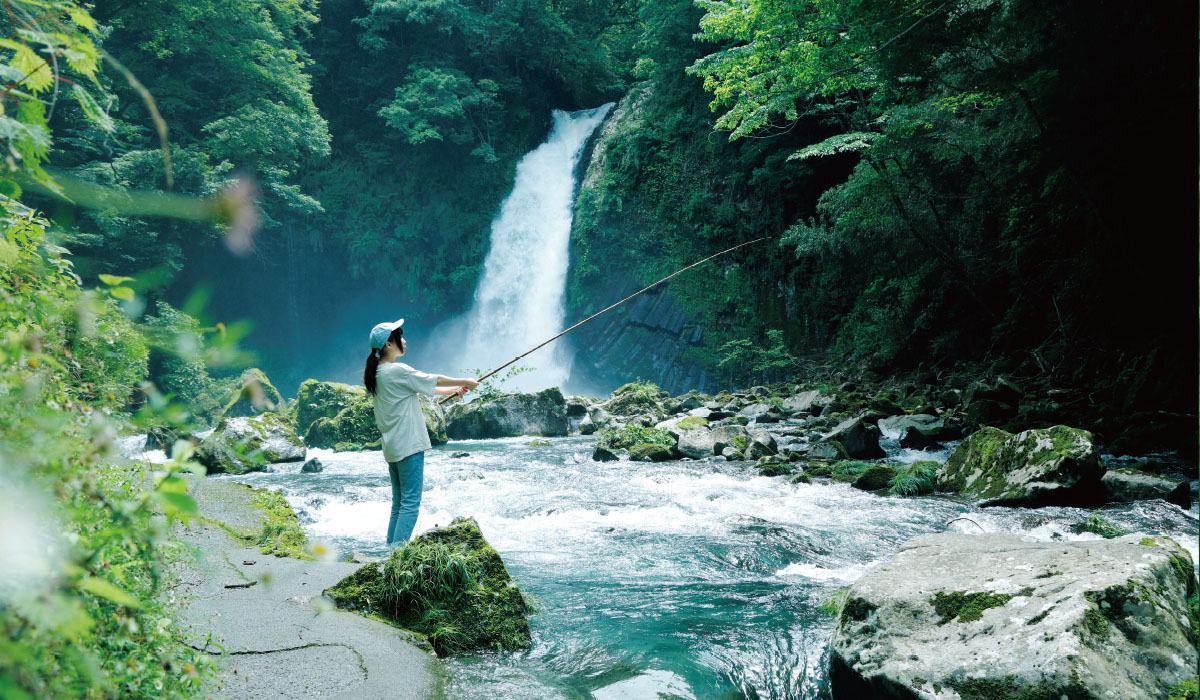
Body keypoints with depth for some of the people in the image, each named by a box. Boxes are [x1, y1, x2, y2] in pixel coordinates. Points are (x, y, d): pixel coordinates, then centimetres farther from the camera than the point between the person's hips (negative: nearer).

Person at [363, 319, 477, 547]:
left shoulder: (378, 373, 13)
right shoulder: (397, 371, -15)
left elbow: (419, 388, 21)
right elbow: (434, 381, -6)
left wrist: (451, 390, 22)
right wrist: (466, 382, 8)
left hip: (392, 448, 9)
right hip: (408, 446, -9)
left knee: (398, 502, 13)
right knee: (410, 502, -7)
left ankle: (391, 548, 14)